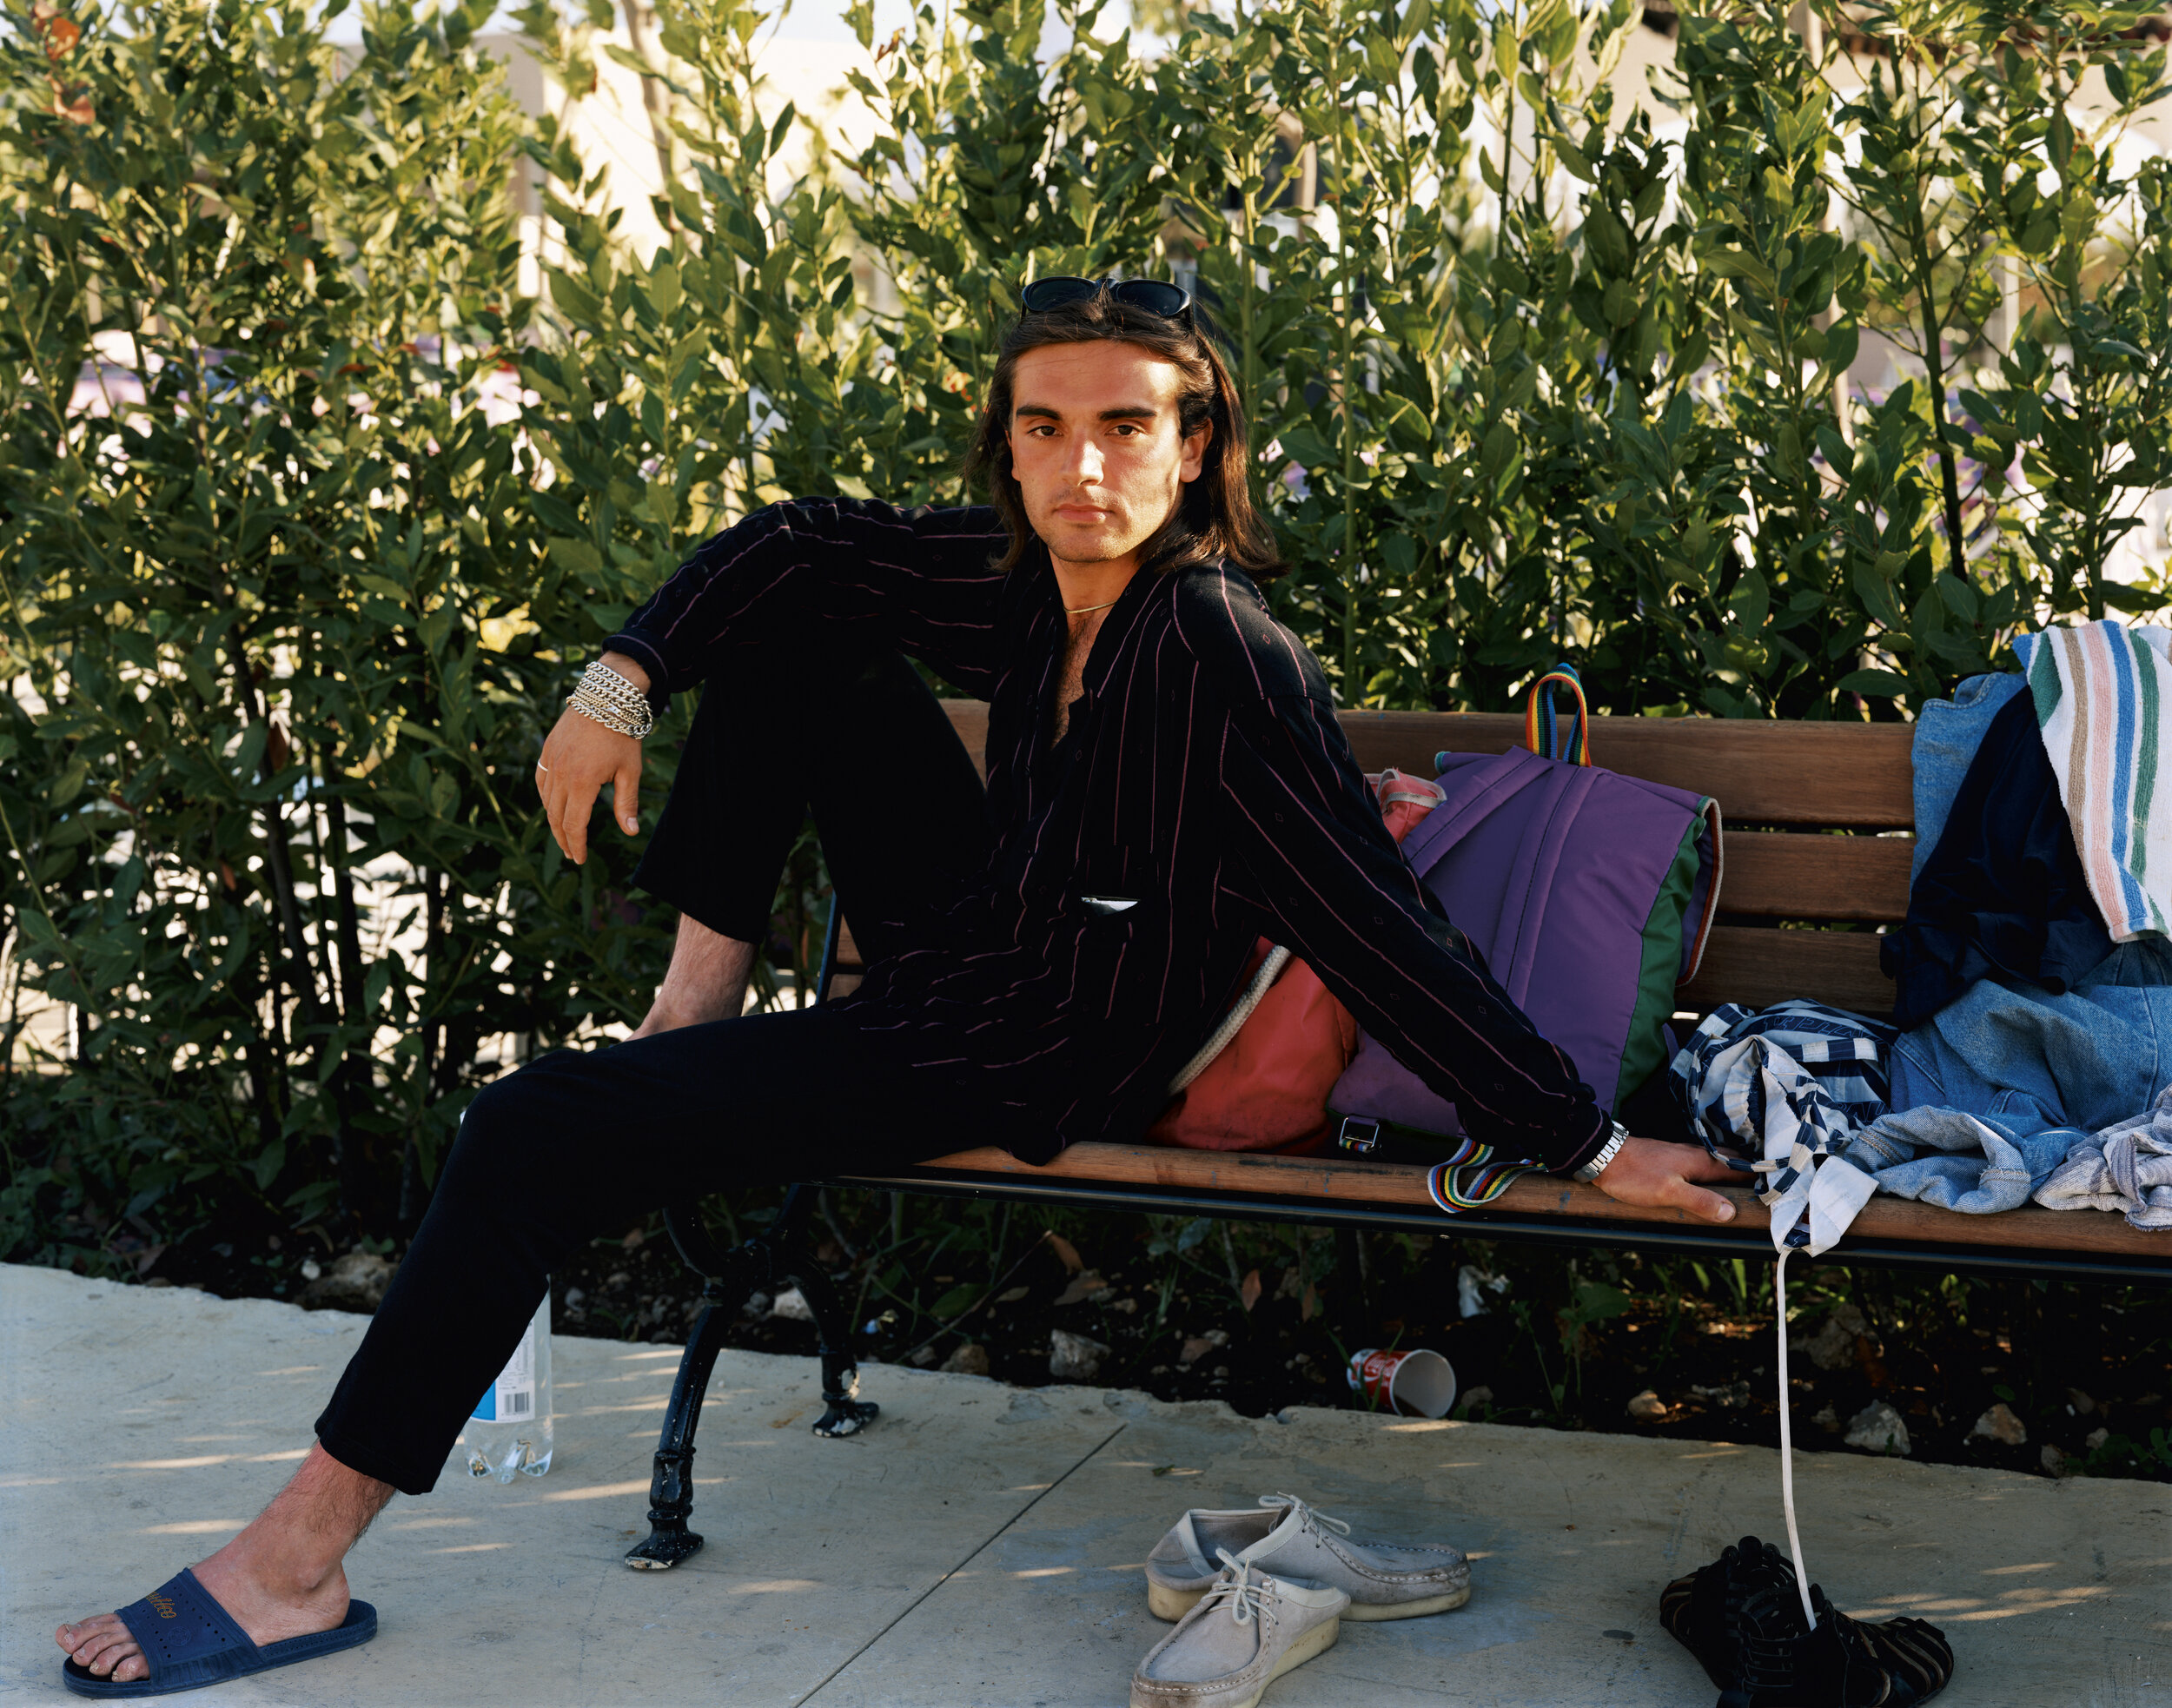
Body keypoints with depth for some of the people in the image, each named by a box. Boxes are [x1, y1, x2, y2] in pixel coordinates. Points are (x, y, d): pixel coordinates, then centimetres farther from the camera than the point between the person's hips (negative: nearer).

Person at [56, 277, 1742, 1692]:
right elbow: (797, 545, 7)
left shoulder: (1220, 659, -30)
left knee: (534, 1134, -11)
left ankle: (302, 1557, 2)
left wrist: (1585, 1143, -27)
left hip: (1022, 1070, -8)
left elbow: (1381, 927, -28)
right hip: (966, 943, 8)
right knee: (786, 649, 7)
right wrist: (624, 680, -5)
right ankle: (696, 1008, 12)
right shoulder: (1024, 577, -7)